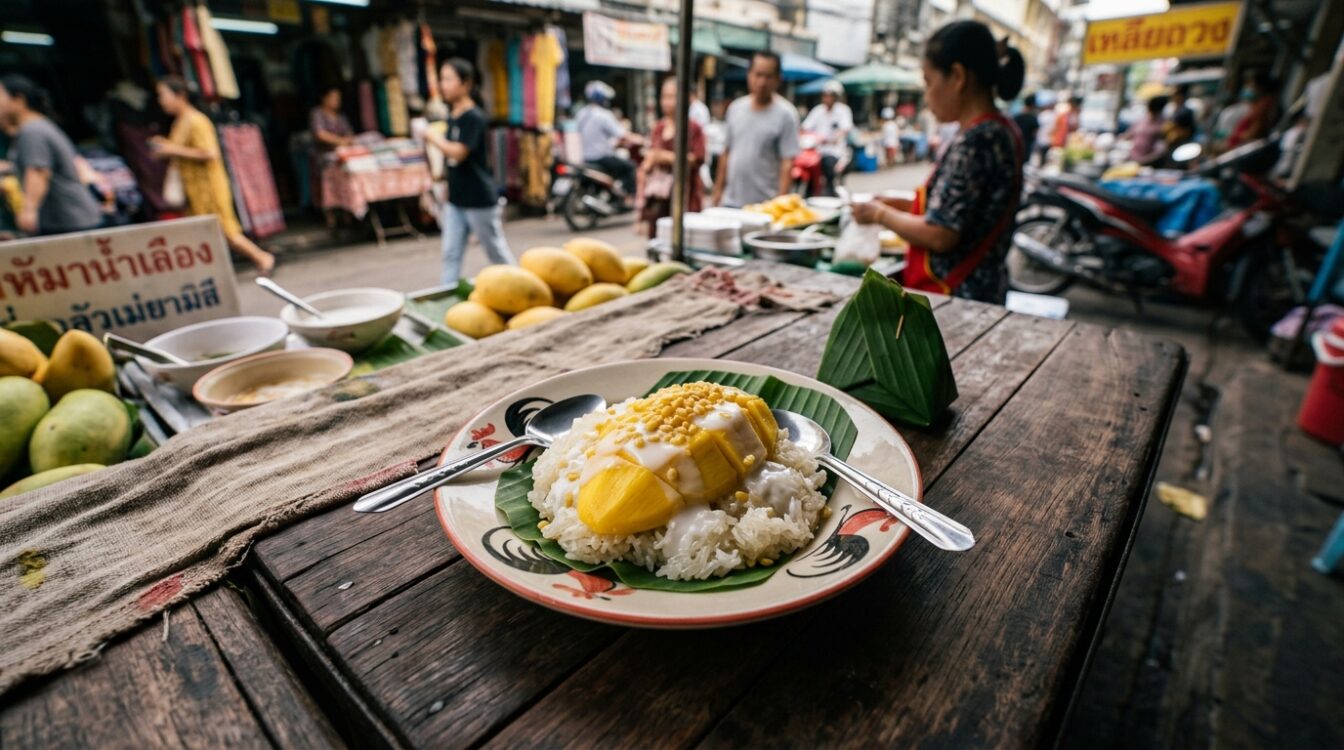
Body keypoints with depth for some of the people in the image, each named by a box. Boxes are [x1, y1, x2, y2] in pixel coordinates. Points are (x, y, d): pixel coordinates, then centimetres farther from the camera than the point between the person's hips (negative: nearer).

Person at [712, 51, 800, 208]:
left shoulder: (785, 114, -5)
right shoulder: (735, 108, 9)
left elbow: (788, 163, -10)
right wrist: (719, 188, 12)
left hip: (764, 206, -4)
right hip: (731, 202, 5)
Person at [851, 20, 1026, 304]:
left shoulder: (974, 141, -19)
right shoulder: (1001, 131, 10)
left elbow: (939, 235, -22)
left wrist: (880, 214, -8)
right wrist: (902, 205, 9)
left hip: (953, 294, -9)